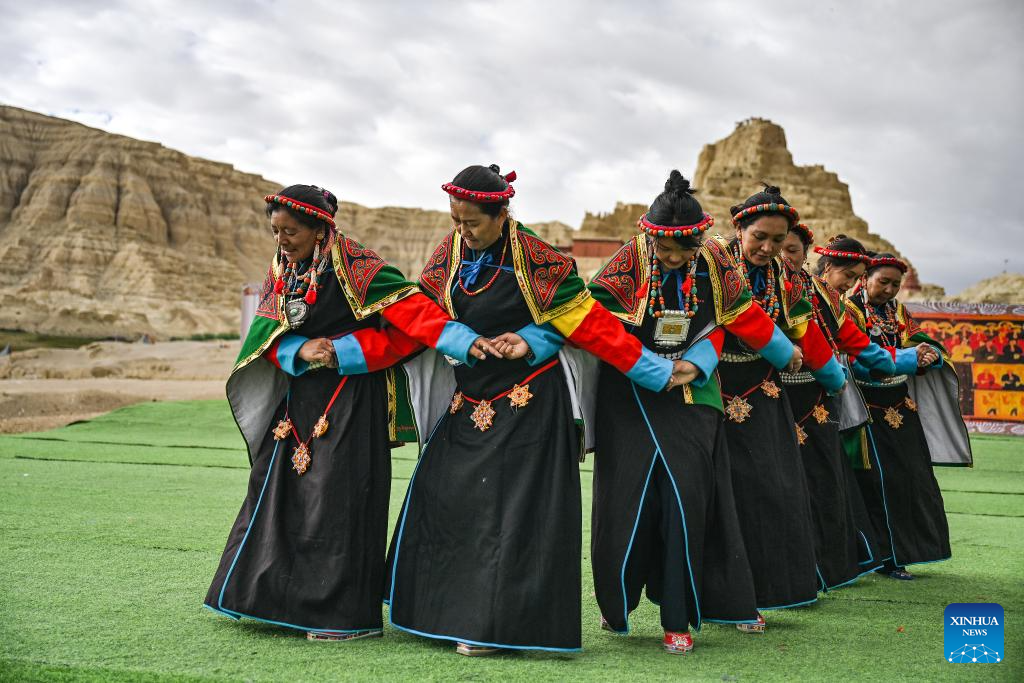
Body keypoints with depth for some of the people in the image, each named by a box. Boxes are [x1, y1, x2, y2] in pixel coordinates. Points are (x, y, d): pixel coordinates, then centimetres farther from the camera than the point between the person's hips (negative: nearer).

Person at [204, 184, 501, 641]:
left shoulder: (356, 268, -15)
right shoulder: (281, 274, 7)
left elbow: (410, 308, -25)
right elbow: (268, 335, 5)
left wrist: (465, 341, -36)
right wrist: (300, 351, -17)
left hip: (348, 401, -7)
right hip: (298, 398, 8)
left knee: (337, 499, -5)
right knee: (281, 494, 13)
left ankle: (348, 615, 7)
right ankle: (281, 599, 29)